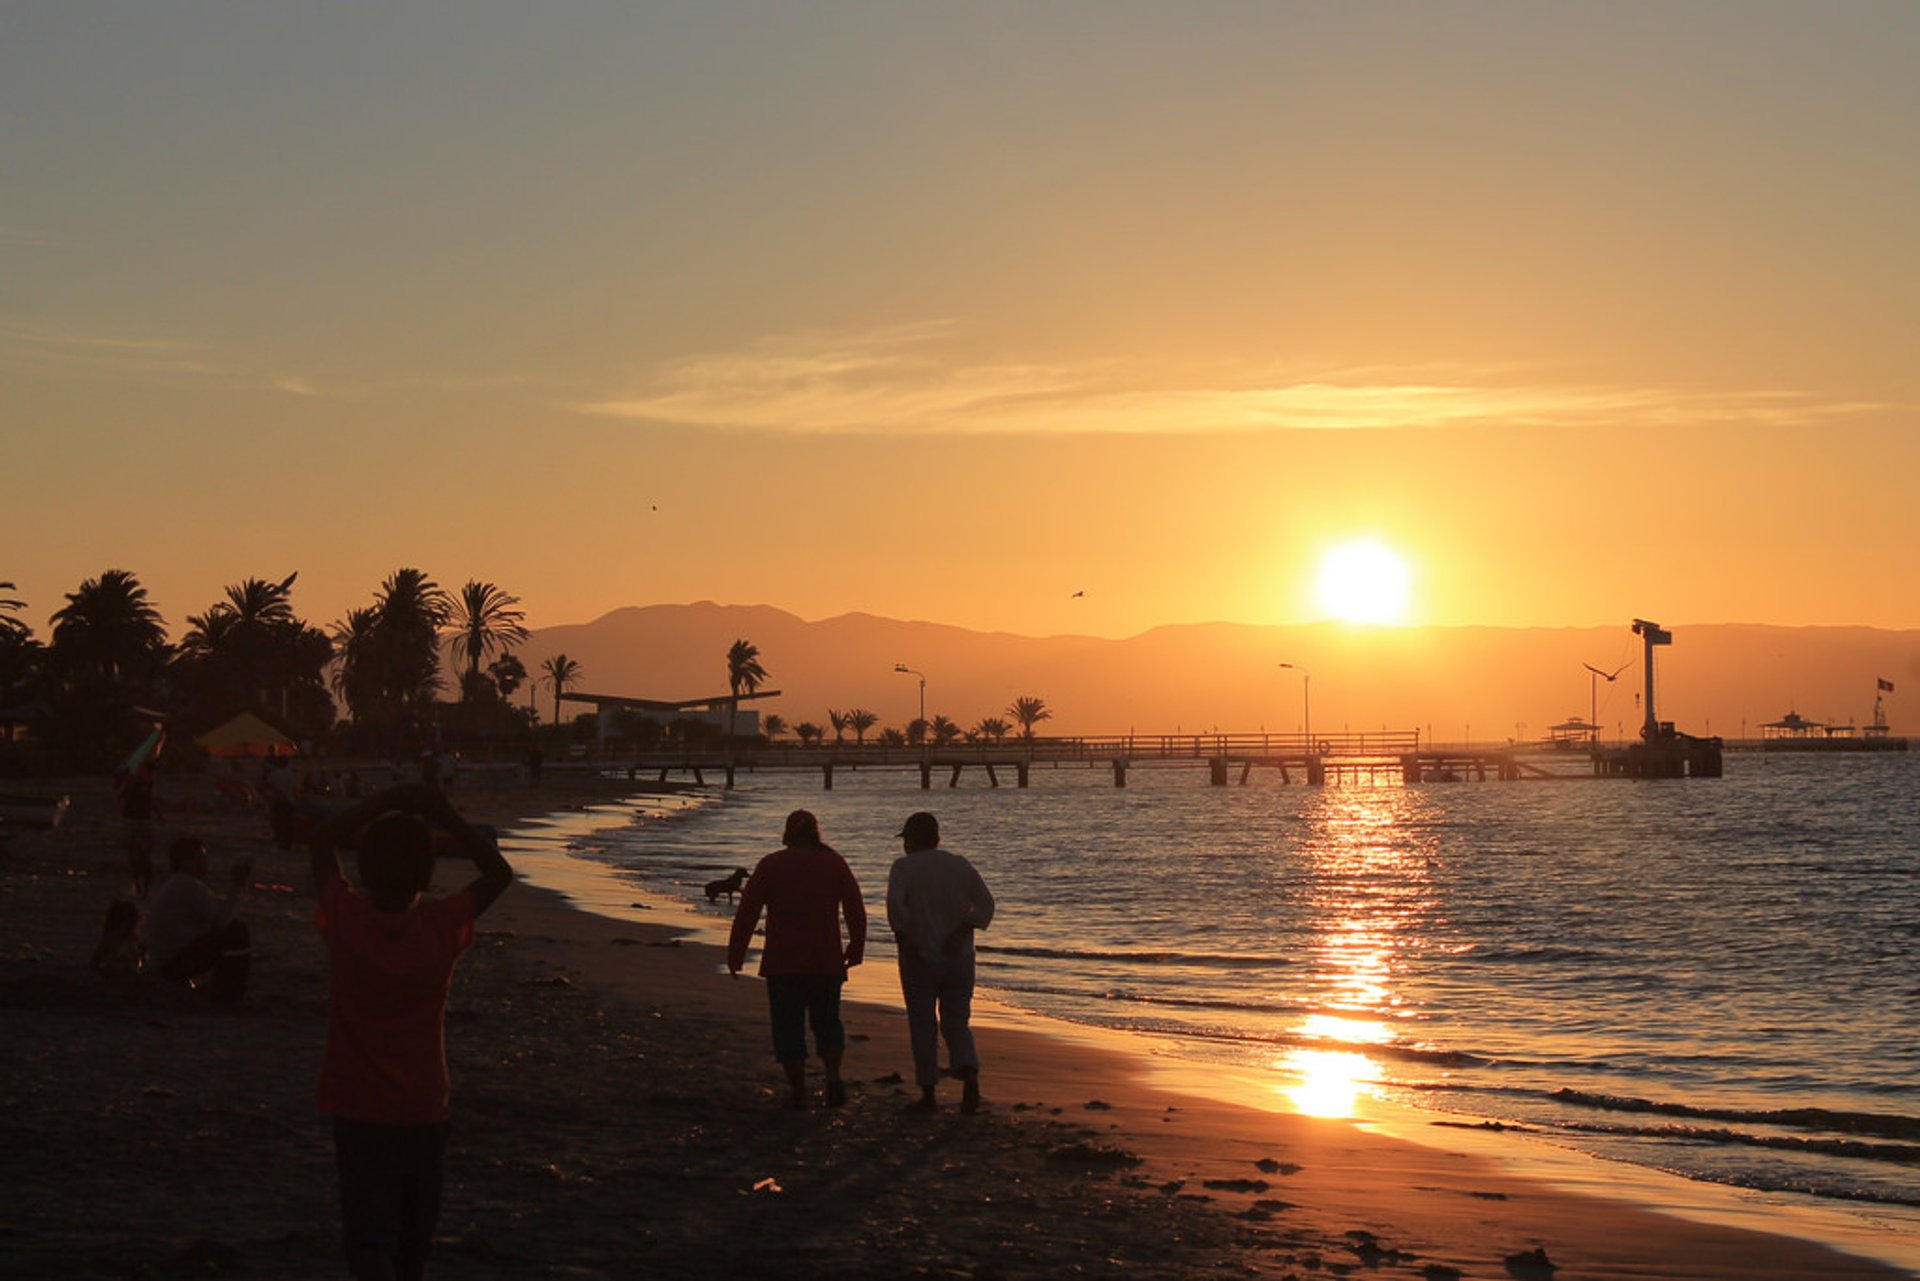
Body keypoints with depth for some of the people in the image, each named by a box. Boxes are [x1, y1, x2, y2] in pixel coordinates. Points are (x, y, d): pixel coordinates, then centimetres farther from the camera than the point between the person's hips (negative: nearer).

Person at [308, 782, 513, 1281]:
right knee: (414, 1234, 20)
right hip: (424, 1107, 2)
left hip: (358, 1108, -2)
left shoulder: (345, 920, -13)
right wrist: (445, 816, -6)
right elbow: (499, 874, 1)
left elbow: (321, 841, -1)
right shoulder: (444, 925, -12)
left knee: (370, 1236, -6)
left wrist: (386, 802, -3)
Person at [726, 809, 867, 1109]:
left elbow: (746, 913, -3)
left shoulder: (770, 865, 0)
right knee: (827, 1021, 16)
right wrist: (855, 949, 13)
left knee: (788, 1027, 6)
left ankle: (799, 1093, 2)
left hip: (782, 962, -2)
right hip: (826, 961, 2)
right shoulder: (834, 863, 4)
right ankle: (833, 1075, -6)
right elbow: (856, 910, 3)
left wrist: (735, 955, 1)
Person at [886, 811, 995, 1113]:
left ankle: (928, 1094, 8)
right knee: (957, 1023, 10)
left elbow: (895, 903, -22)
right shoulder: (960, 865, 7)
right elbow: (985, 904, -1)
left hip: (919, 960, -3)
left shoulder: (904, 867, -5)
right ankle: (970, 1077, -14)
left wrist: (903, 940, -14)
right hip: (959, 959, 3)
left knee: (923, 1027, 8)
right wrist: (962, 932, -8)